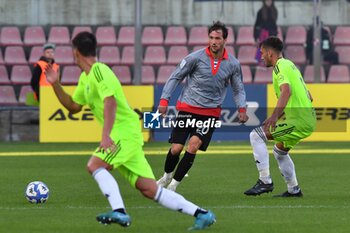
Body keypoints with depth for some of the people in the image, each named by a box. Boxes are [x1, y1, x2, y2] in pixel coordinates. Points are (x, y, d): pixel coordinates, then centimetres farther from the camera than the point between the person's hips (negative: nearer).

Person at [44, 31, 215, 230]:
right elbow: (73, 106, 26)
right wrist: (56, 84, 16)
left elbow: (110, 102, -24)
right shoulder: (85, 78, 18)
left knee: (95, 165, -23)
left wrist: (106, 136, -32)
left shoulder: (98, 70, -12)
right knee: (149, 189, 2)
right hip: (121, 134, 9)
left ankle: (120, 213, -31)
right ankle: (201, 214, 2)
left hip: (125, 130, -9)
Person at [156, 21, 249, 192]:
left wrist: (242, 109, -4)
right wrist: (164, 100, -9)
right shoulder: (196, 57, -8)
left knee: (193, 145, -18)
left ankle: (174, 184, -4)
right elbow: (175, 77, 0)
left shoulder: (233, 64, 0)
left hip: (211, 112, 1)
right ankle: (167, 176, 28)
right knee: (176, 148, -4)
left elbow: (238, 89, 13)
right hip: (187, 108, -1)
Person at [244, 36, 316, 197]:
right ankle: (293, 190, 32)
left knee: (256, 136, -10)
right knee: (279, 151, 29)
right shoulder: (290, 65, 22)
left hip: (298, 120, -10)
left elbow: (286, 91, -28)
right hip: (308, 120, 10)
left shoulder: (280, 66, -8)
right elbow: (308, 97, 26)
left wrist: (274, 116, -39)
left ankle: (265, 181, -12)